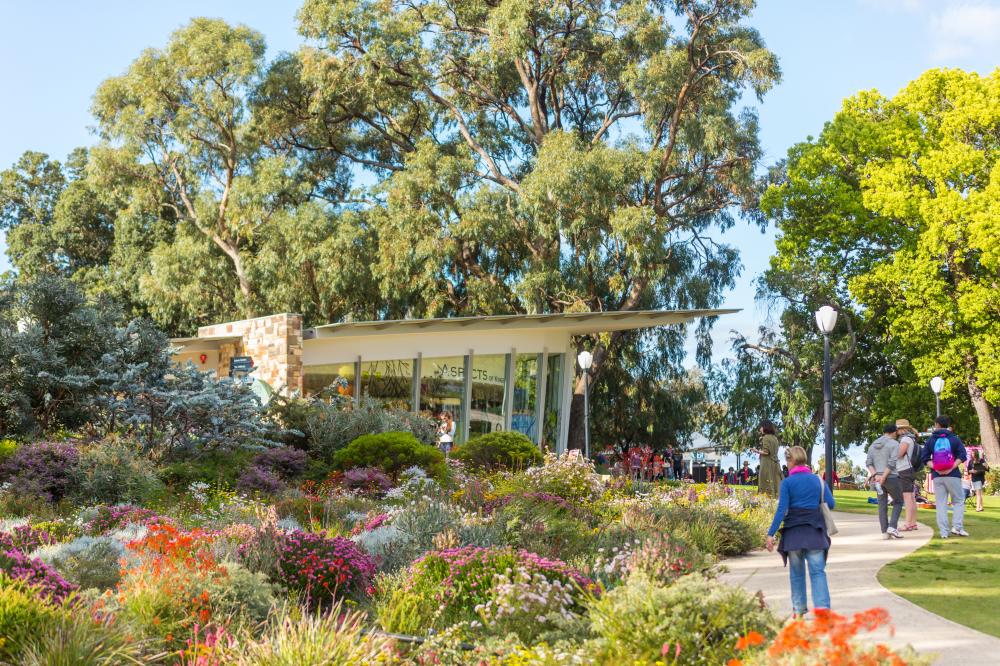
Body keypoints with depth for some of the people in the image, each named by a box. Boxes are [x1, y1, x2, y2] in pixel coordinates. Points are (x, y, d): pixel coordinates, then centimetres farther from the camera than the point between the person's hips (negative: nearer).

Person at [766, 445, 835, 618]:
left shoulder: (787, 482, -6)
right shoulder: (818, 480, 4)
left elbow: (781, 510, -11)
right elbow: (831, 504, 4)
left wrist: (771, 533, -9)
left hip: (793, 532, -1)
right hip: (814, 532, 1)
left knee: (796, 572, 13)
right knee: (818, 571, -1)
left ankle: (799, 608, 17)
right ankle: (823, 607, -15)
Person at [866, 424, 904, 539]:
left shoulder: (873, 445, 11)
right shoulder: (894, 444, -7)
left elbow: (868, 463, 1)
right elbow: (892, 463, -18)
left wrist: (876, 476, -12)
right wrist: (883, 478, -18)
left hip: (877, 479, 5)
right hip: (891, 478, -5)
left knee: (882, 506, 8)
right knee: (898, 502, 10)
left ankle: (885, 532, 4)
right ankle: (892, 527, -5)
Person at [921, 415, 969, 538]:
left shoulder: (930, 440, 7)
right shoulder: (954, 438, 4)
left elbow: (925, 458, 0)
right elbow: (962, 455, -7)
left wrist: (935, 468, -8)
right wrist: (952, 467, -13)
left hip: (937, 476, 1)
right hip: (952, 475, -1)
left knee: (940, 504, 4)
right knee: (958, 501, 10)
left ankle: (943, 532, -1)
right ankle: (957, 526, -6)